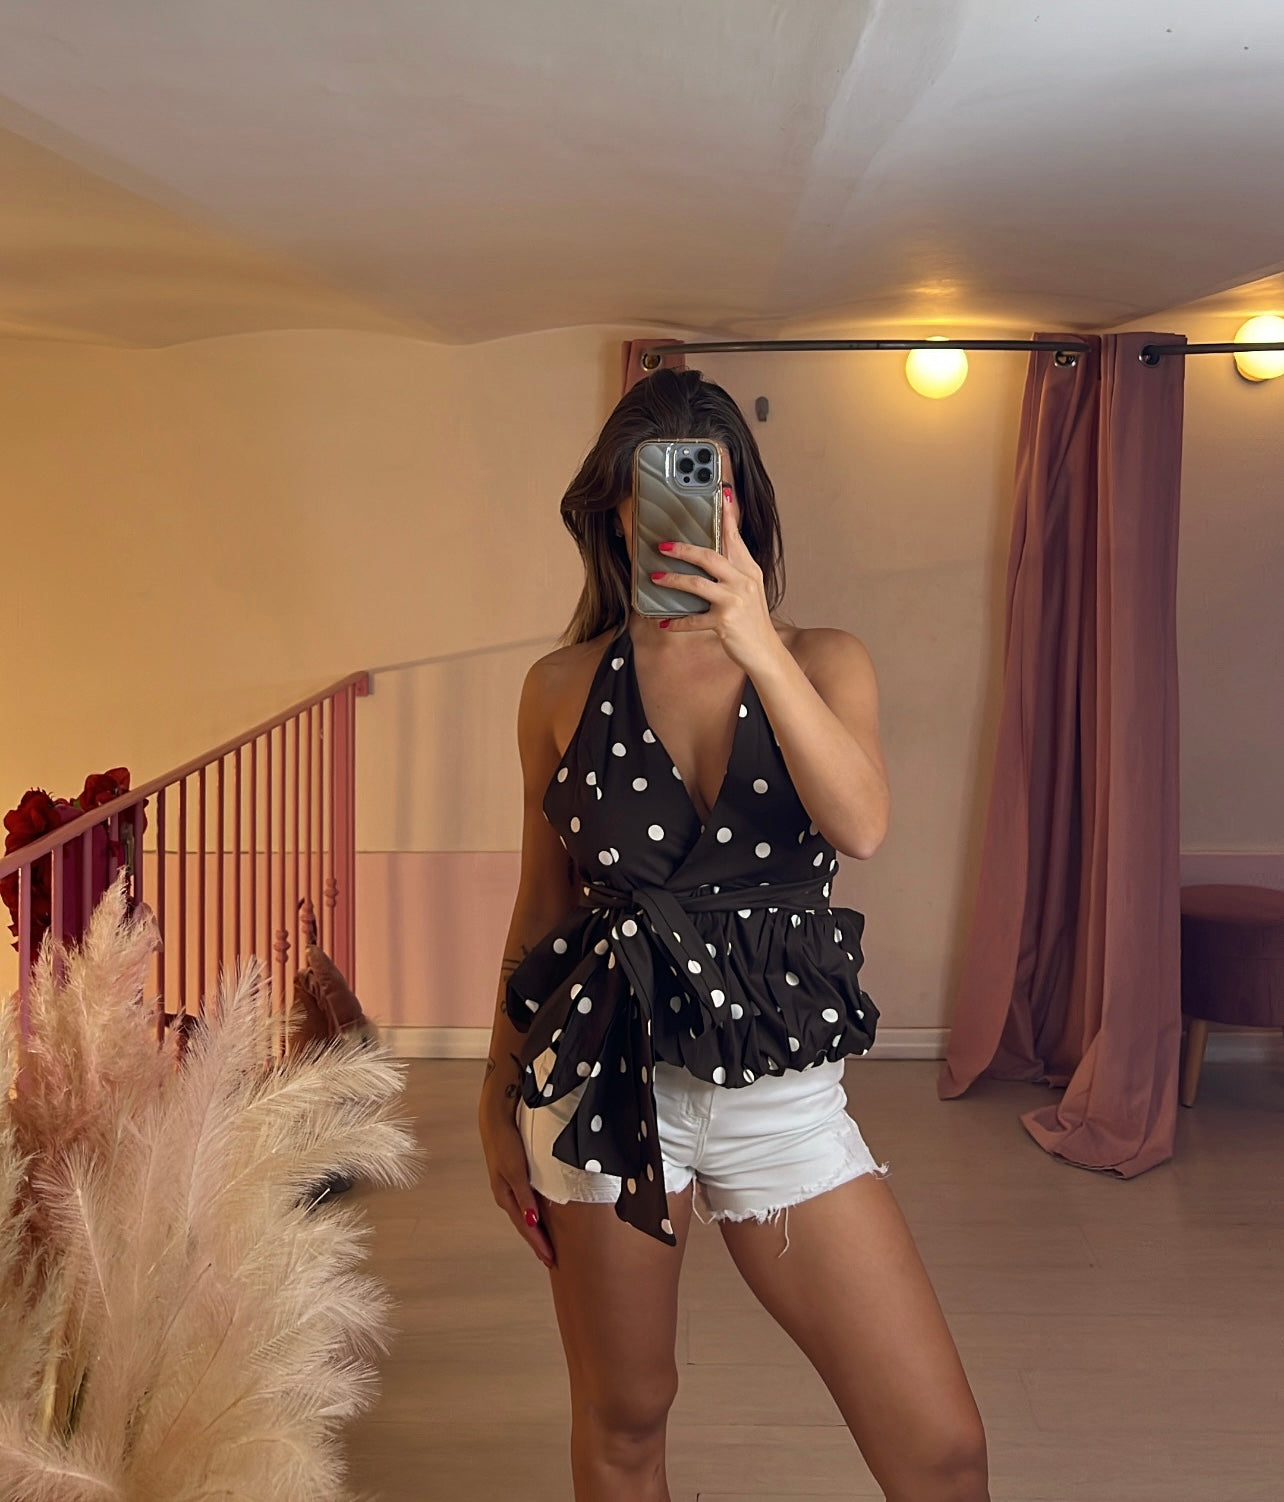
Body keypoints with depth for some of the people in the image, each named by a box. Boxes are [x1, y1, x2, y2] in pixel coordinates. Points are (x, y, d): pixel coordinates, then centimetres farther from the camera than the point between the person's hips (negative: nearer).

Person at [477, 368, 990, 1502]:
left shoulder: (822, 662, 2)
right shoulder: (563, 687, 3)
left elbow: (862, 827, -17)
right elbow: (542, 902, 10)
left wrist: (757, 647, -25)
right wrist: (500, 1099, 14)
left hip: (782, 1088, 0)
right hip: (608, 1075, 0)